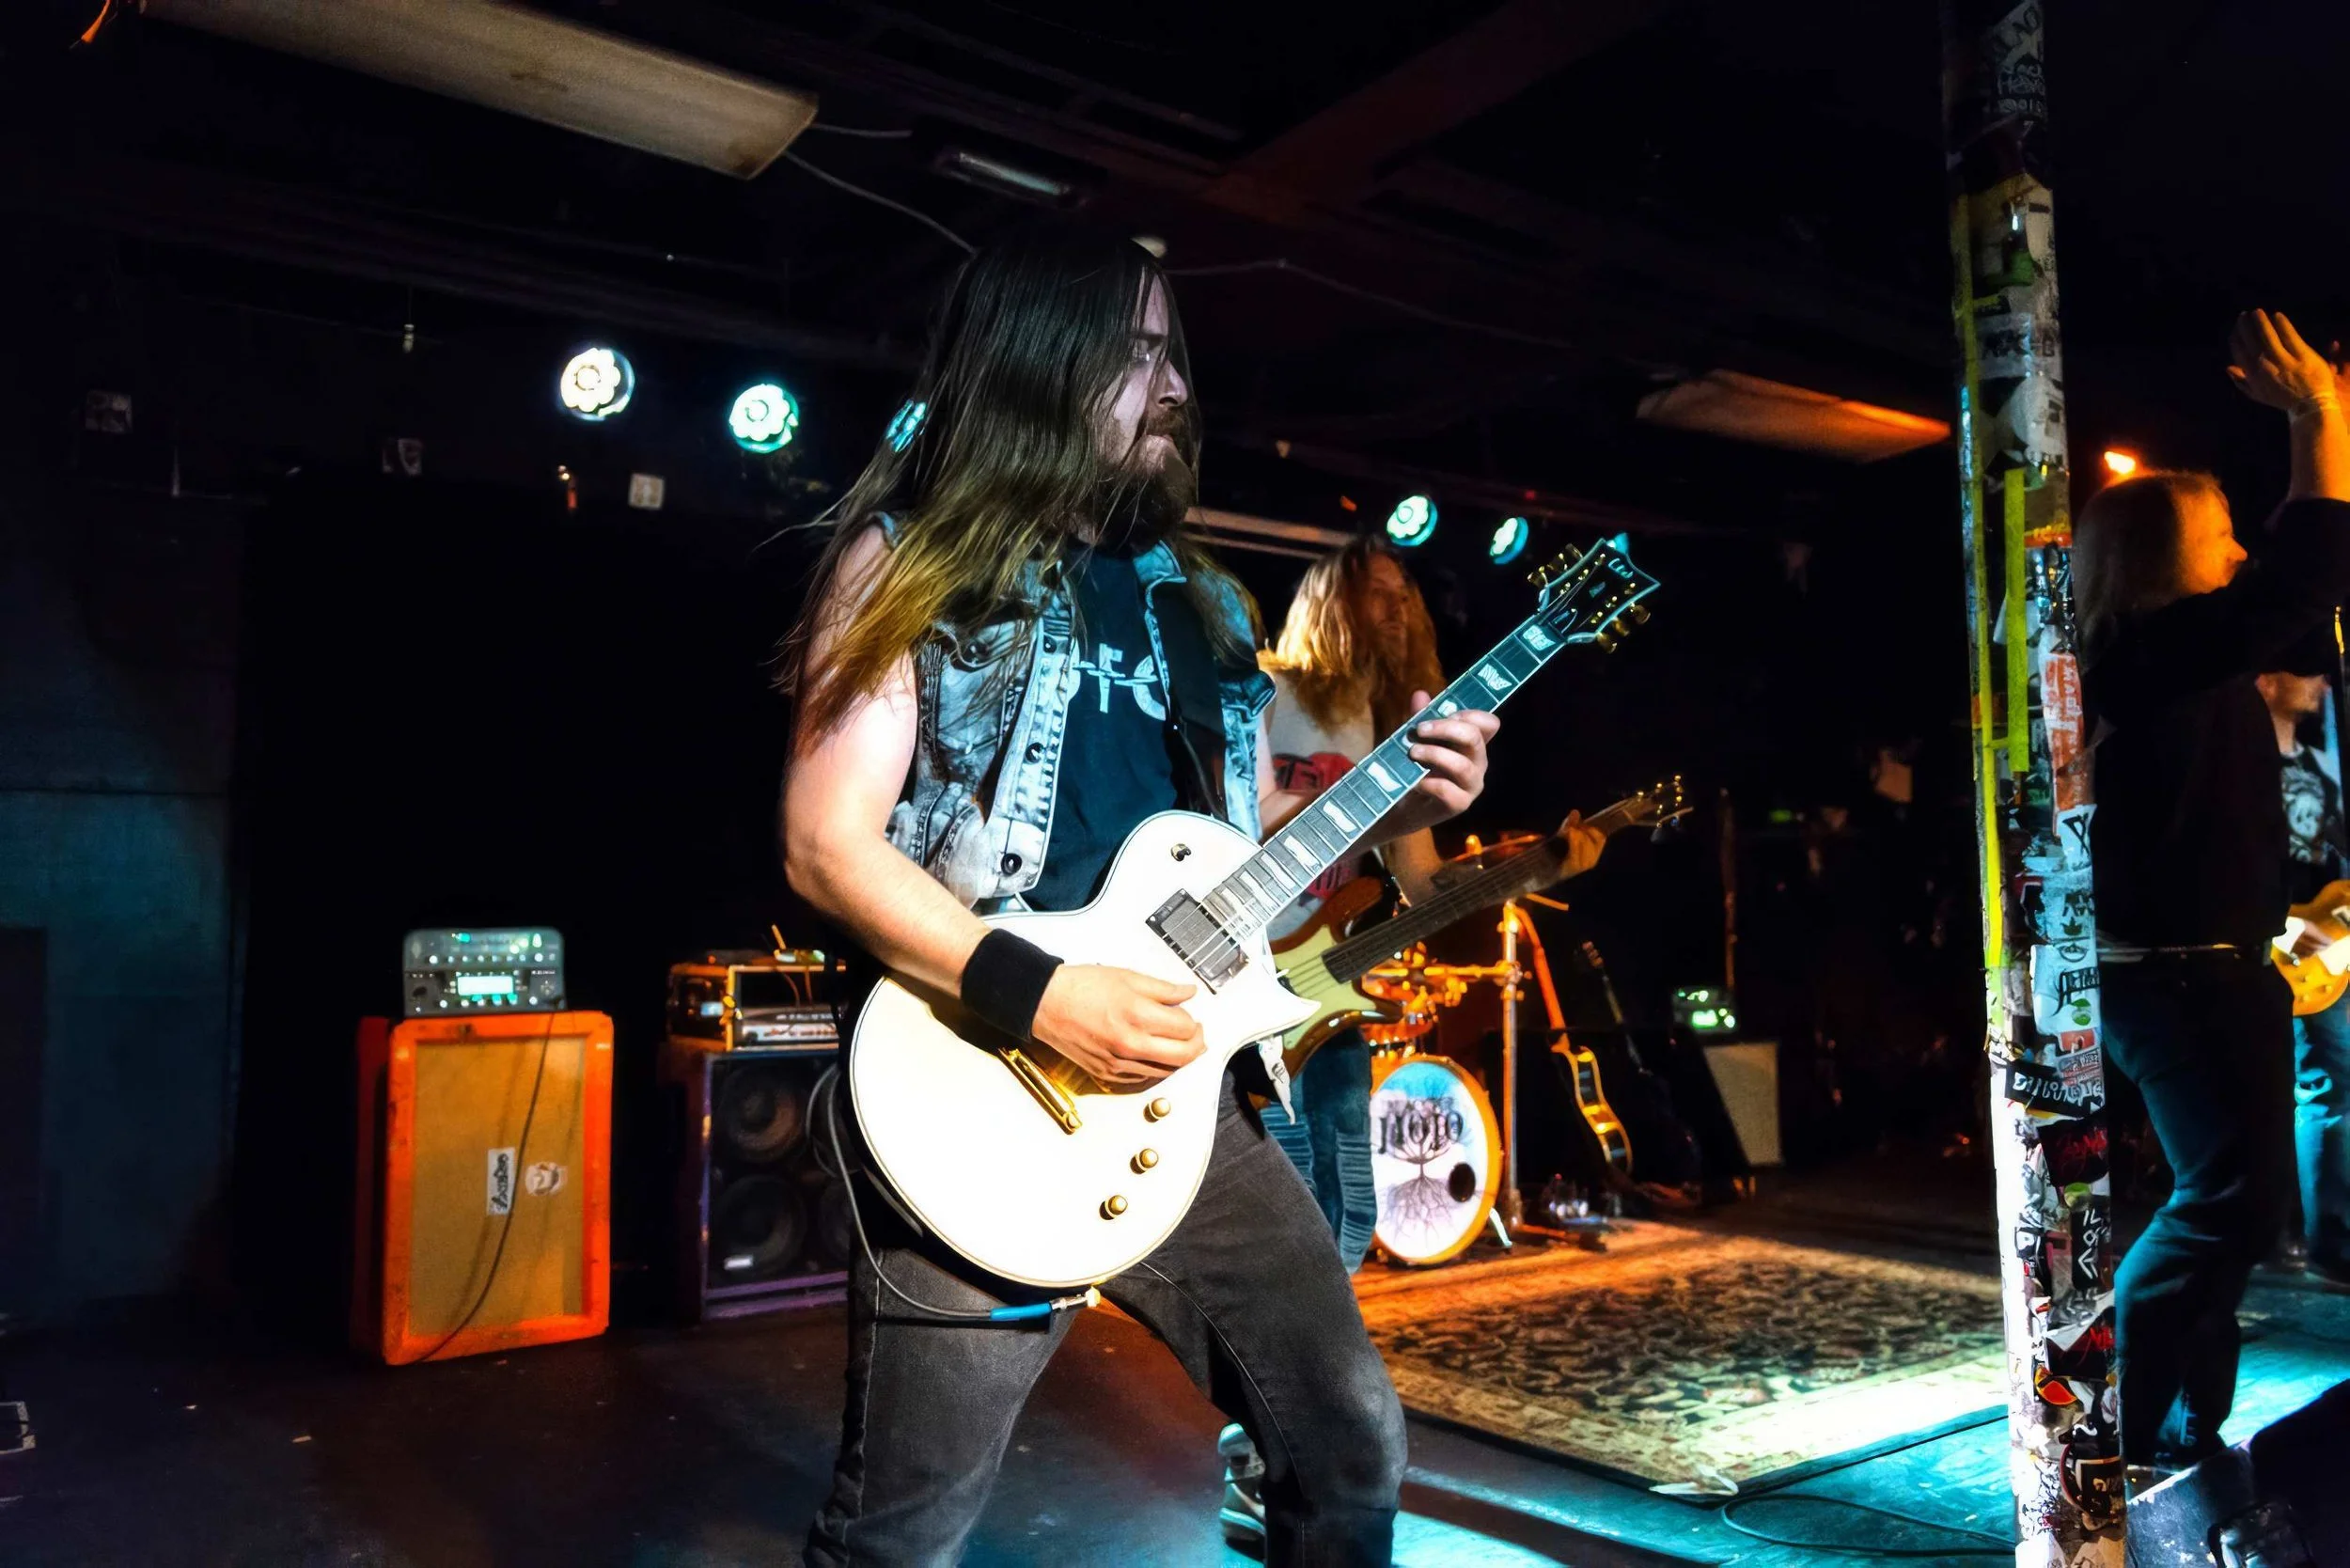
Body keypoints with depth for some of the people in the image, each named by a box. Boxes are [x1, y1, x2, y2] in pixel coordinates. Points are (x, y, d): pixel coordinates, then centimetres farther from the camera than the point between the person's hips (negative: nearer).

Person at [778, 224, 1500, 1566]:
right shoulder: (914, 563, -3)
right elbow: (827, 844, -12)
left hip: (1186, 1094, 6)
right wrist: (1040, 996, -22)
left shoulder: (1196, 599, 15)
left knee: (1354, 1452, 13)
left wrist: (1388, 802, 2)